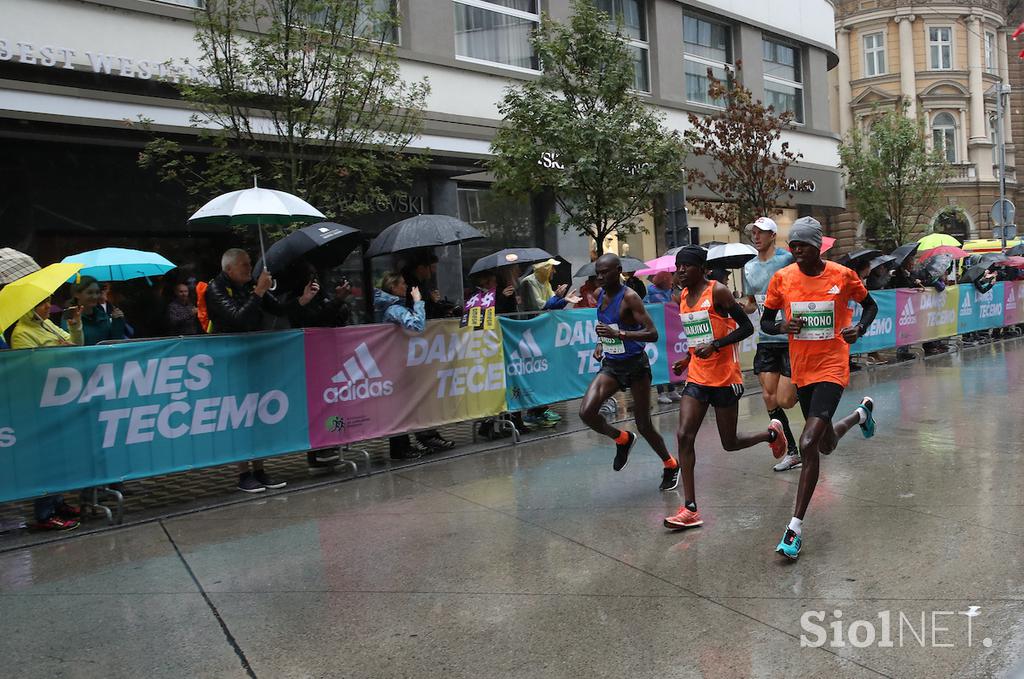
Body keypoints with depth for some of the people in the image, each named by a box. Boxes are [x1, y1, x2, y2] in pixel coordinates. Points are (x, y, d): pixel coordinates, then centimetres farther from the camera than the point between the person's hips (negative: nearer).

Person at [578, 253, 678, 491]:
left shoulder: (629, 297, -17)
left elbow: (652, 334, -23)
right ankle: (622, 439, 14)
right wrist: (600, 343, 7)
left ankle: (670, 466, 31)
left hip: (635, 364, -6)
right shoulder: (600, 295, 4)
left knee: (644, 425, 4)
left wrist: (618, 334, -33)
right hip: (610, 365, 6)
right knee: (586, 412, -15)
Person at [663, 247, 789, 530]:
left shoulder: (717, 291, -11)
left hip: (725, 379, -6)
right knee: (684, 436, -9)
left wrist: (715, 345, -23)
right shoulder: (683, 297, 10)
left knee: (729, 443, 6)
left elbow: (747, 327, -12)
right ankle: (690, 509, -5)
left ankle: (772, 433, 39)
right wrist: (687, 359, 10)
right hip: (697, 378, 6)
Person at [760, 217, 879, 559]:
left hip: (832, 367, -4)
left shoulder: (842, 275, -7)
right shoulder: (782, 278, -2)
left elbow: (870, 305, 10)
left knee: (808, 444, -20)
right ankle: (861, 413, 57)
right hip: (801, 370, 4)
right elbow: (765, 322, 6)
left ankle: (795, 528, -9)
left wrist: (859, 328, -11)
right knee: (827, 445, 22)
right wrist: (783, 327, -17)